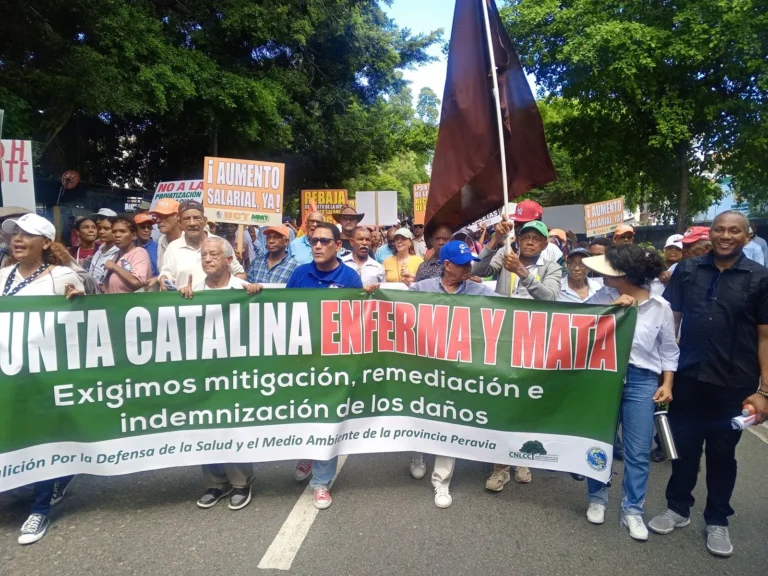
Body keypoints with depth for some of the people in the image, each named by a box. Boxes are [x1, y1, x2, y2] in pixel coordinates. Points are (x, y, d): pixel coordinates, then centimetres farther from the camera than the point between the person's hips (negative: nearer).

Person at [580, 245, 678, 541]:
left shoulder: (659, 307, -4)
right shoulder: (601, 298, -3)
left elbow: (669, 350, 5)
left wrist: (667, 384, -1)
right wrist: (611, 308, -19)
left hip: (641, 381, -1)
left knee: (638, 451, 6)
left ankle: (632, 509, 22)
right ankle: (597, 497, 31)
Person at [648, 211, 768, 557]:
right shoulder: (687, 270, 1)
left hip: (734, 384, -1)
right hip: (687, 377, 1)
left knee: (722, 453, 13)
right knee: (684, 446, 13)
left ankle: (717, 521, 31)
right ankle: (678, 509, 32)